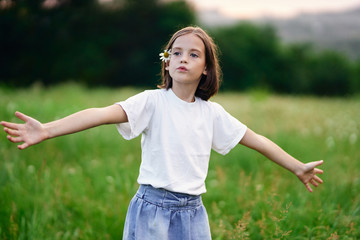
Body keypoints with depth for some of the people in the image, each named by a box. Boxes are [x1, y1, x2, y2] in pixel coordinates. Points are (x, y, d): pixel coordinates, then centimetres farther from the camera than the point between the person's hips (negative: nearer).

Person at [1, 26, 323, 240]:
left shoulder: (212, 113, 6)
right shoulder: (153, 101, -7)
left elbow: (257, 140, 15)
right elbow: (103, 114, -21)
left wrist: (298, 168, 18)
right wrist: (46, 130, -34)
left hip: (192, 213, 4)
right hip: (152, 207, -4)